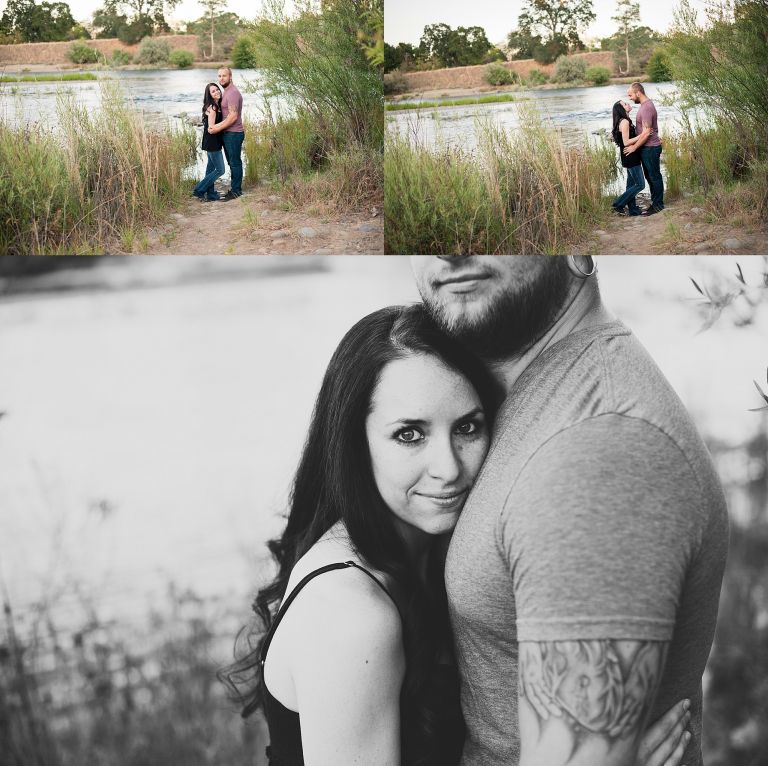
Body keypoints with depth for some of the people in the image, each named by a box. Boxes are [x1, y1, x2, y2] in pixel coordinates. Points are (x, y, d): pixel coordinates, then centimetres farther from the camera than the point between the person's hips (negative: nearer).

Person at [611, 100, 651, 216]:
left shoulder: (626, 121, 12)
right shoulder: (624, 122, -18)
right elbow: (626, 142, -23)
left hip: (631, 158, 10)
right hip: (630, 157, -10)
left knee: (631, 184, 13)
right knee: (640, 184, -6)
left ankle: (633, 209, 19)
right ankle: (618, 204, -3)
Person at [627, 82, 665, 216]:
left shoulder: (646, 108, -21)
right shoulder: (645, 104, 10)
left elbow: (646, 133, -23)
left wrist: (634, 147, -17)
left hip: (650, 148, -10)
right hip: (646, 148, 10)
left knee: (654, 177, -1)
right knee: (650, 177, 16)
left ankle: (657, 205, 7)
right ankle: (655, 203, 24)